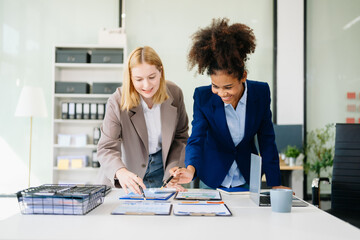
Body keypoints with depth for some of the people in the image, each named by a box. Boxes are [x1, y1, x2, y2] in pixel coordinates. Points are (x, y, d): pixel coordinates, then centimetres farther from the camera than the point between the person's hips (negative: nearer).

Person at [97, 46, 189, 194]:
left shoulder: (174, 94, -8)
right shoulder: (117, 103, -18)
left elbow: (181, 137, 4)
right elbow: (106, 148, -22)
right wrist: (121, 172, -43)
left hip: (161, 172, 1)